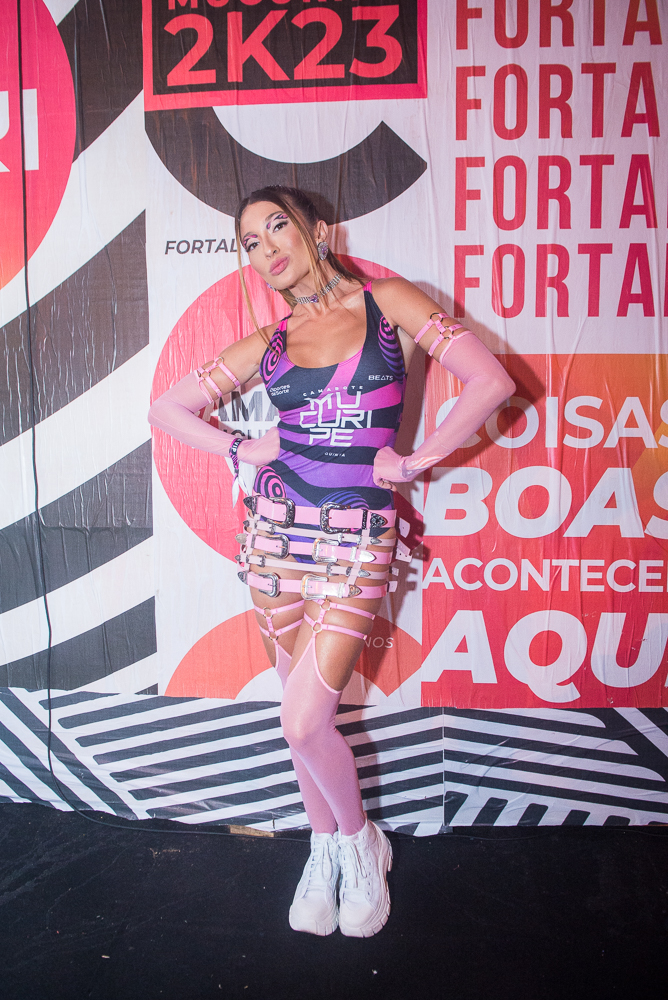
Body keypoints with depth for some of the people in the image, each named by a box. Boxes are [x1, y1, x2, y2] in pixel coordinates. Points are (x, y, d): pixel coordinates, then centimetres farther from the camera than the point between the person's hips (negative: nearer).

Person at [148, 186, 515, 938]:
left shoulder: (387, 302, 1)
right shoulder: (267, 343, 10)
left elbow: (491, 380, -9)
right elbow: (167, 409, 15)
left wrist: (413, 461, -6)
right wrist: (242, 451, 3)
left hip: (356, 537, -3)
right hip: (277, 530, 4)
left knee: (304, 721, -8)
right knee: (304, 714, 12)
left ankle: (358, 841, 22)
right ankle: (326, 850, 35)